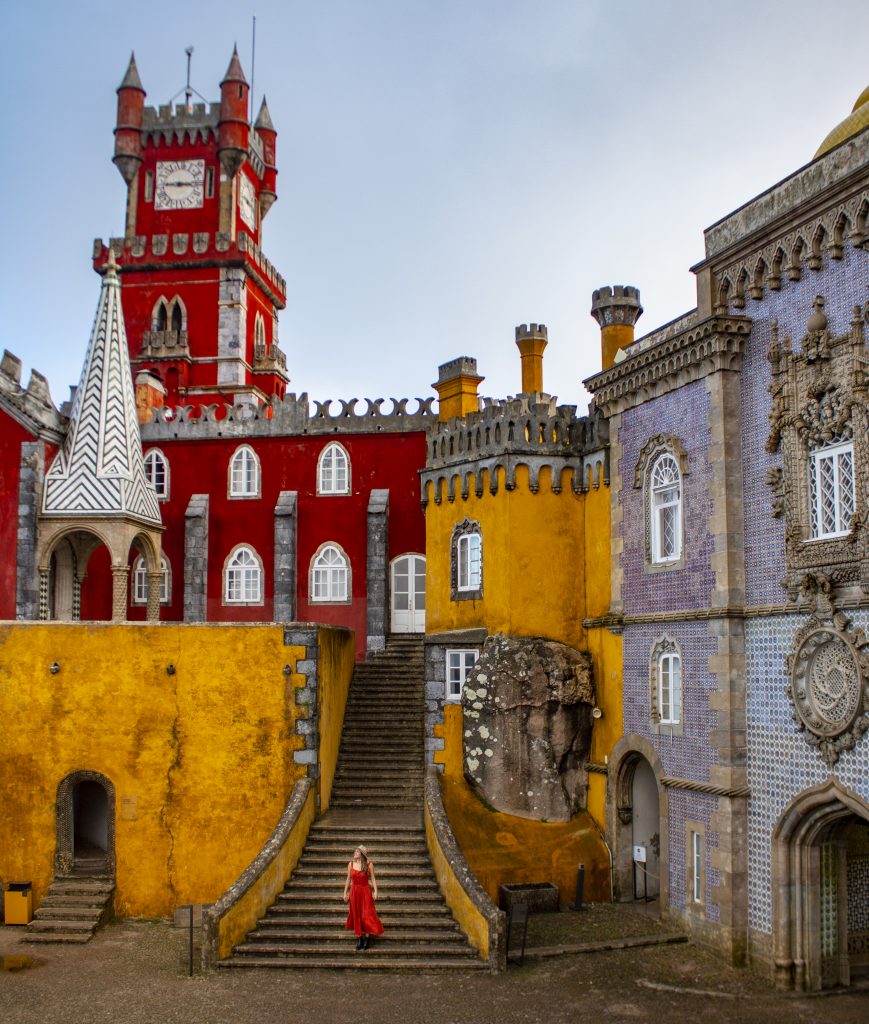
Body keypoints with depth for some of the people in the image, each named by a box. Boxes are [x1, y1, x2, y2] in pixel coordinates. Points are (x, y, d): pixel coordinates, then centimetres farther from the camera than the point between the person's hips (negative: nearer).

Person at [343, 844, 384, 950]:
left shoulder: (368, 864, -6)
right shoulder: (351, 864, 2)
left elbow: (373, 878, -3)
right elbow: (348, 879, 9)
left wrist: (375, 891, -9)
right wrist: (345, 892, 8)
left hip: (365, 891, -3)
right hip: (354, 891, 3)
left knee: (366, 915, -5)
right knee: (356, 915, 6)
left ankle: (367, 937, 5)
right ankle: (359, 938, 14)